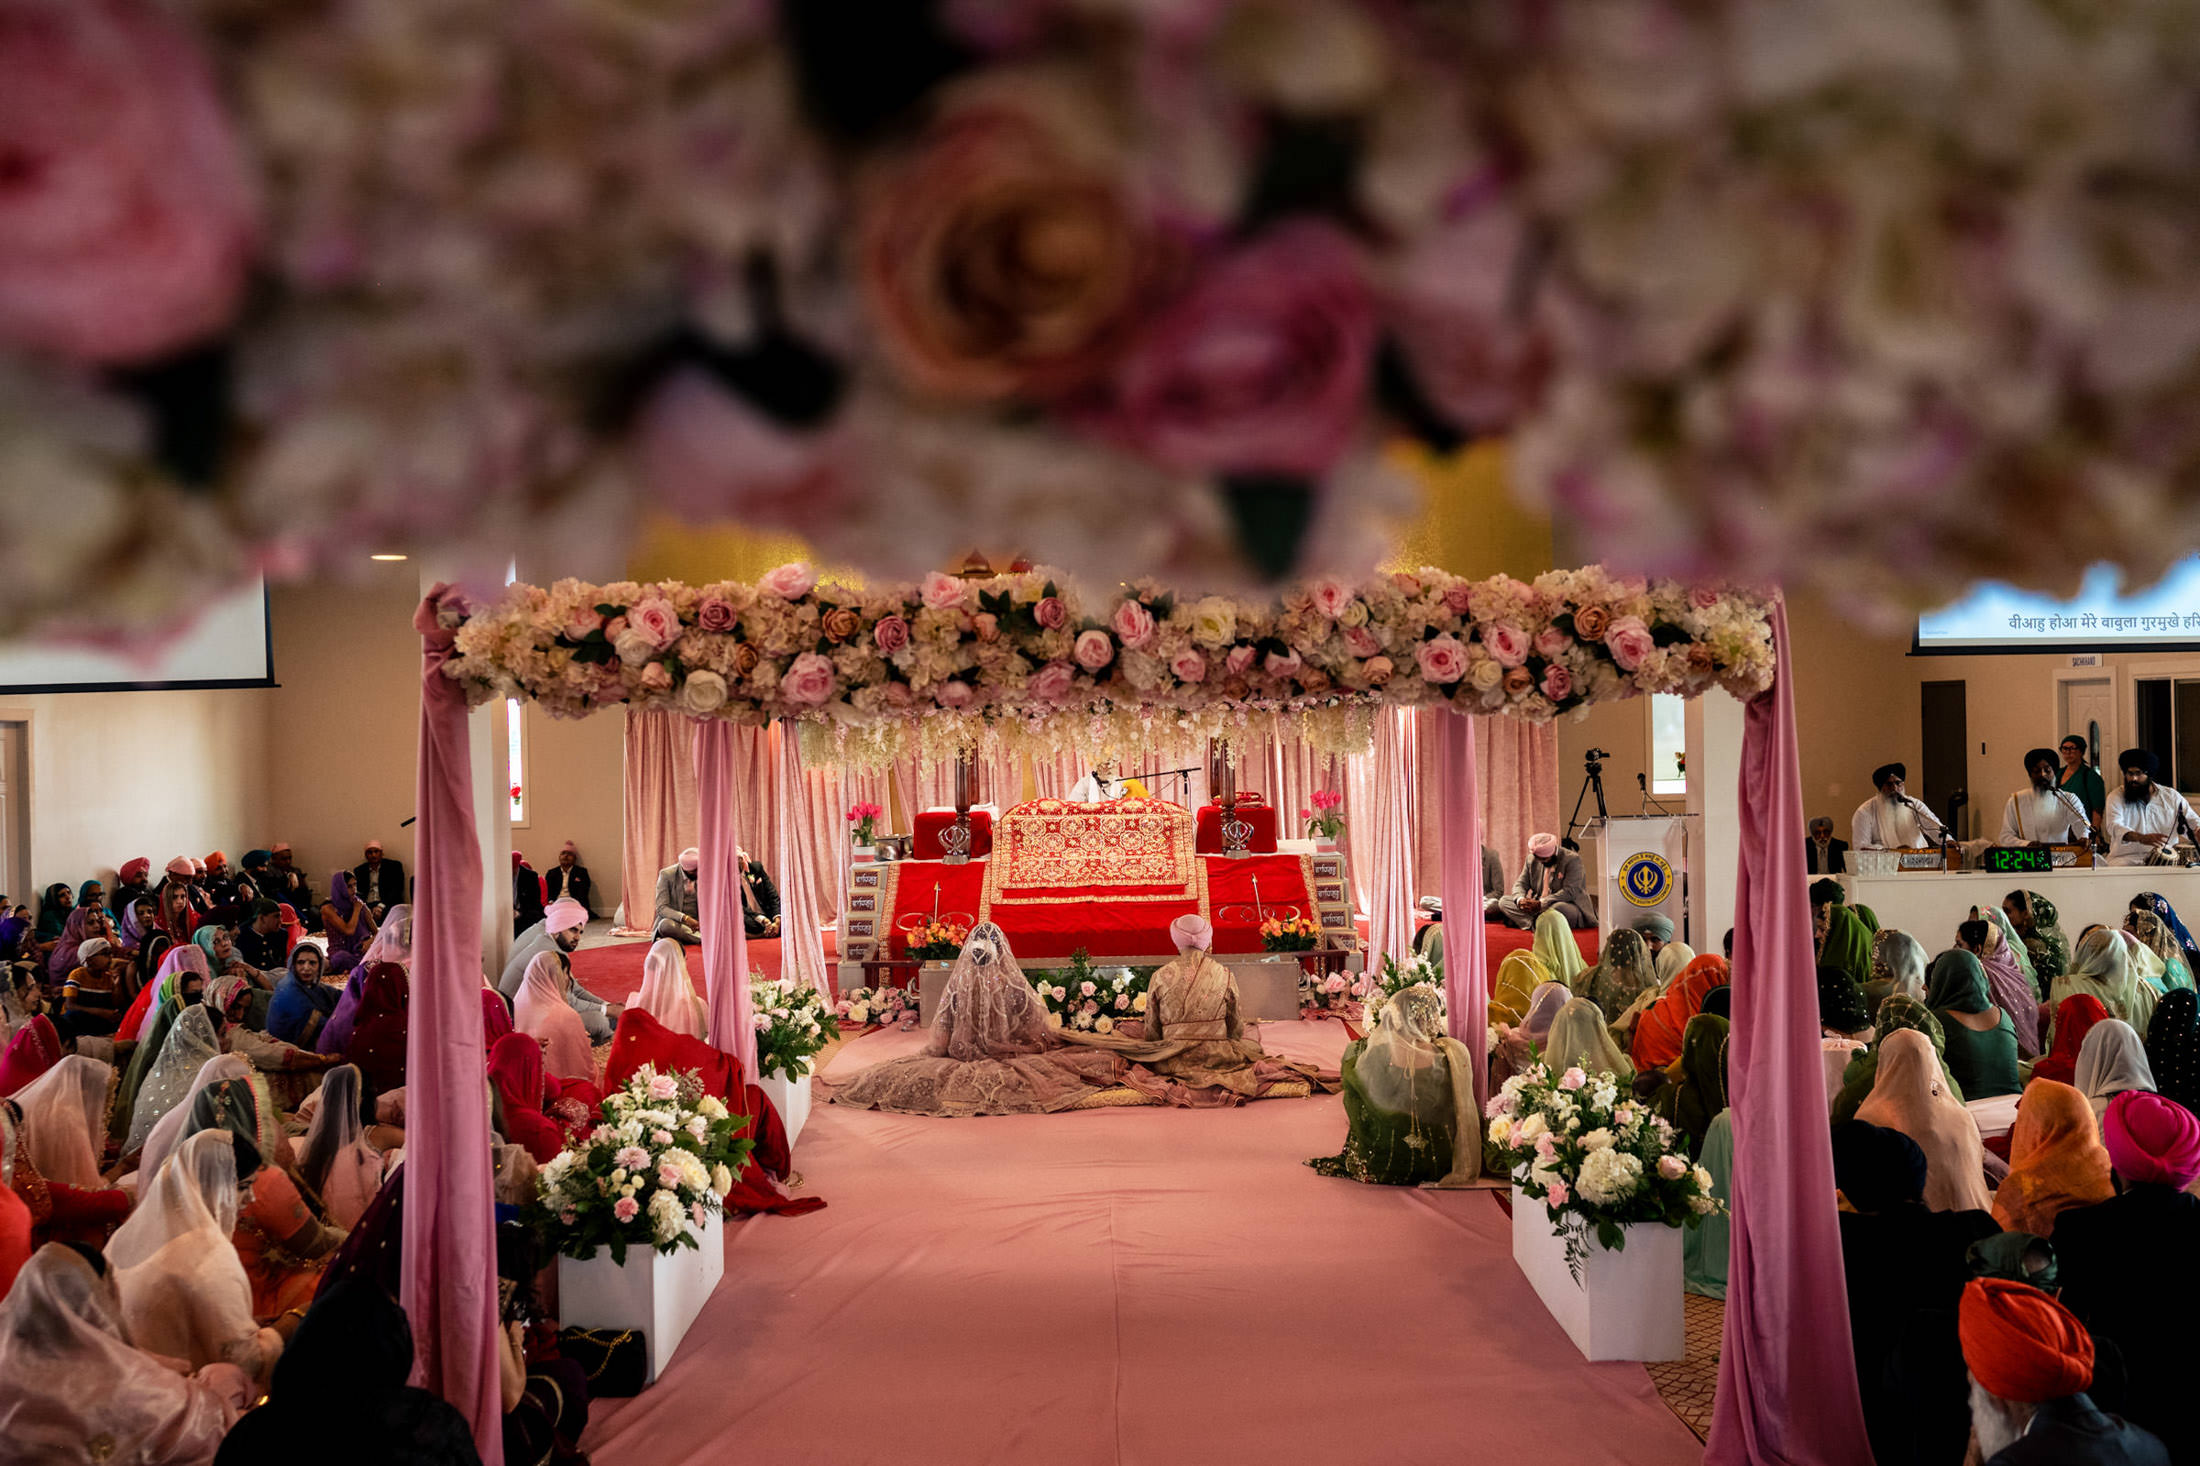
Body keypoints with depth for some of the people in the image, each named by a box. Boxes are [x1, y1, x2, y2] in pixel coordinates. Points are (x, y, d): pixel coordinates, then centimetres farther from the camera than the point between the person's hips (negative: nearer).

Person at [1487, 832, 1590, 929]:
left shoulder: (1572, 860, -13)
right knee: (1504, 901, -11)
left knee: (1559, 908, -41)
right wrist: (1520, 899, -18)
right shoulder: (1532, 860, 6)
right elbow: (1520, 884, 8)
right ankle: (1536, 924, -31)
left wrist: (1541, 904, -31)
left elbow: (1569, 892, -21)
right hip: (1537, 905, 6)